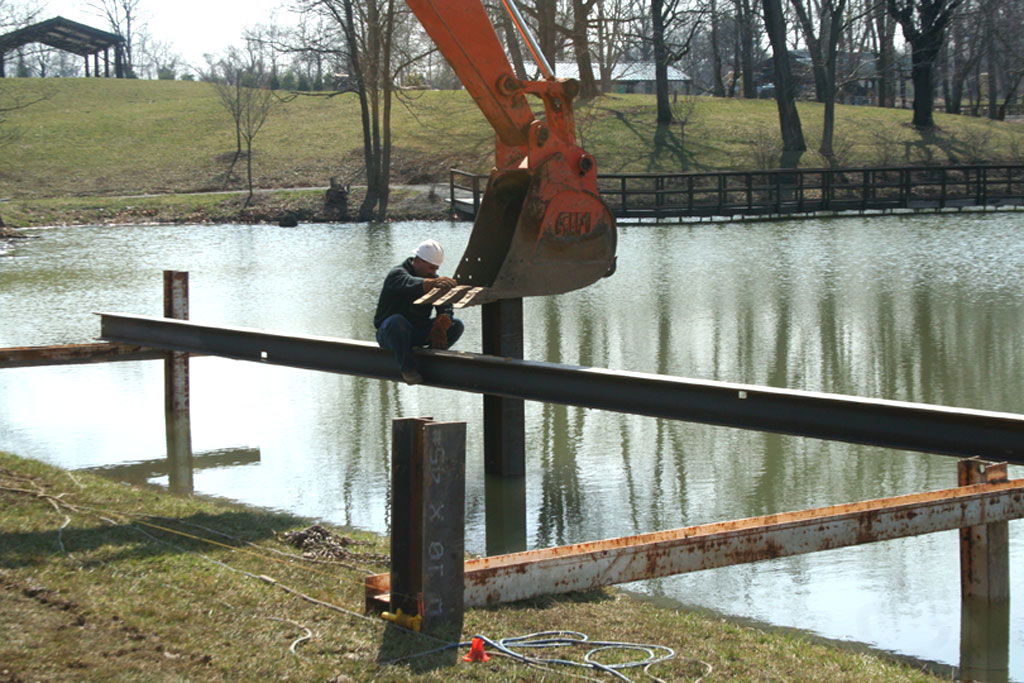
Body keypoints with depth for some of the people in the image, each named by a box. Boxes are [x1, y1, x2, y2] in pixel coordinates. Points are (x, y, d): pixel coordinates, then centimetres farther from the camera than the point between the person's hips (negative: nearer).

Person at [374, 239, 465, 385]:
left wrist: (439, 329, -30)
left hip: (418, 333, 6)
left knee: (456, 326, -8)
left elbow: (445, 308, -8)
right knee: (396, 321, -41)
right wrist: (435, 283, -63)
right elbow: (410, 284, -42)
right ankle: (408, 368, -28)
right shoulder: (397, 274, -16)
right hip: (388, 333, -6)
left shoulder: (434, 280, 6)